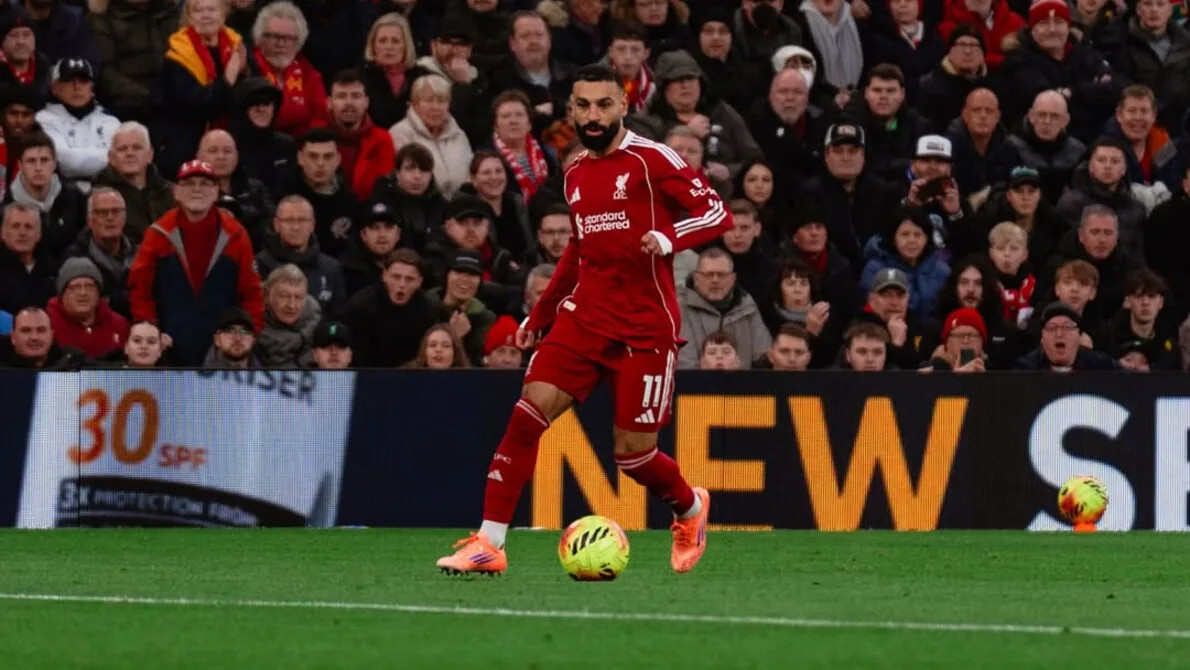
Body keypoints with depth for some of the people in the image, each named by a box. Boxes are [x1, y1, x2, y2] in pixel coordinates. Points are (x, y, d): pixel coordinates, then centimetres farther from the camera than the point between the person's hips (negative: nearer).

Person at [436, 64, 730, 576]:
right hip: (584, 317, 5)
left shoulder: (651, 160, -7)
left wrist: (668, 238, -29)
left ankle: (690, 509, 31)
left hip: (645, 329, -5)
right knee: (529, 411, -15)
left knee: (633, 452, -3)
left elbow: (717, 214, -11)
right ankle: (488, 544, -14)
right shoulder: (576, 174, 13)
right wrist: (539, 315, 27)